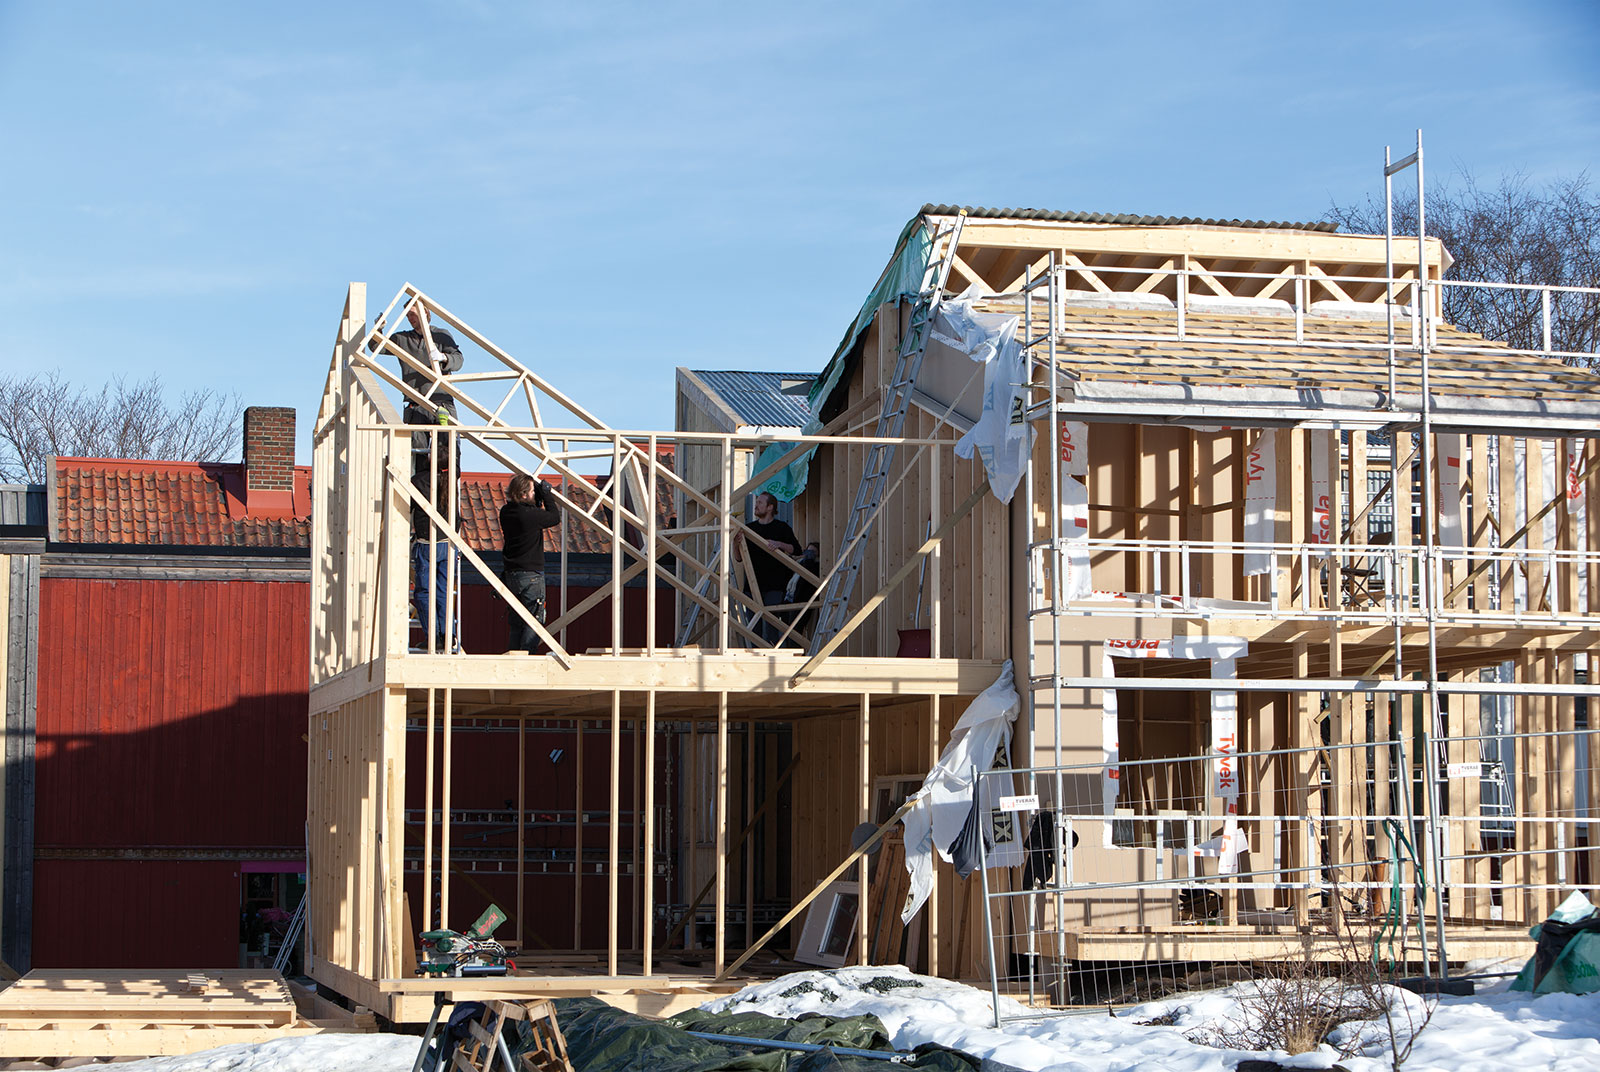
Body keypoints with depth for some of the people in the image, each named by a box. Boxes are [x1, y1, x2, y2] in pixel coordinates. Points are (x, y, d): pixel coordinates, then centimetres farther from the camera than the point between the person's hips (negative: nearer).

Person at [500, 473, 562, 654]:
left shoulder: (506, 512, 4)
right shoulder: (530, 515, -18)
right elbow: (555, 517, -2)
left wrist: (540, 496, 10)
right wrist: (545, 492, 3)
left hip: (511, 574, 8)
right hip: (531, 575, -8)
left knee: (516, 623, 13)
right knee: (534, 622, -2)